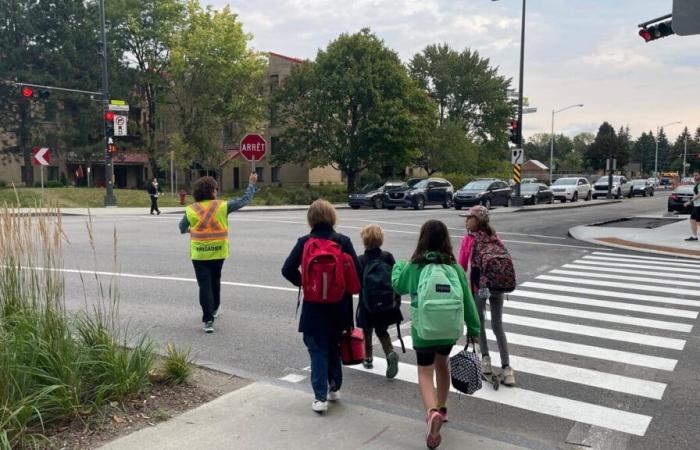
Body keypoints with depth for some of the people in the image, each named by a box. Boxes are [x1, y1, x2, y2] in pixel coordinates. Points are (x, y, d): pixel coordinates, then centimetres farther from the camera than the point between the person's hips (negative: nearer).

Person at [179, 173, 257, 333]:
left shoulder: (190, 210, -5)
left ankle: (208, 320, -6)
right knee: (215, 281, 22)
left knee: (204, 285, 0)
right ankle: (214, 309, 42)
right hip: (218, 252, 1)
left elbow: (182, 229, 9)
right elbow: (245, 200, 1)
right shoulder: (222, 206, -7)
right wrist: (251, 184, 14)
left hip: (199, 254, -1)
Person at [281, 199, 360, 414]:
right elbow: (357, 270, -9)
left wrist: (301, 282, 5)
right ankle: (334, 387, 32)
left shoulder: (305, 242, -8)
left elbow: (287, 269, -12)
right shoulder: (343, 241, -6)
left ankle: (320, 397, 2)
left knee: (318, 351, 6)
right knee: (334, 347, 20)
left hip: (314, 306, -2)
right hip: (339, 305, 2)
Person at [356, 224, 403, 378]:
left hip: (367, 306, -2)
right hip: (387, 306, 2)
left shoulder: (360, 261, -14)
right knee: (382, 331, 19)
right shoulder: (388, 257, -6)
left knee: (367, 331, 21)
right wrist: (397, 301, 7)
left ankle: (368, 358, 33)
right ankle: (391, 353, -5)